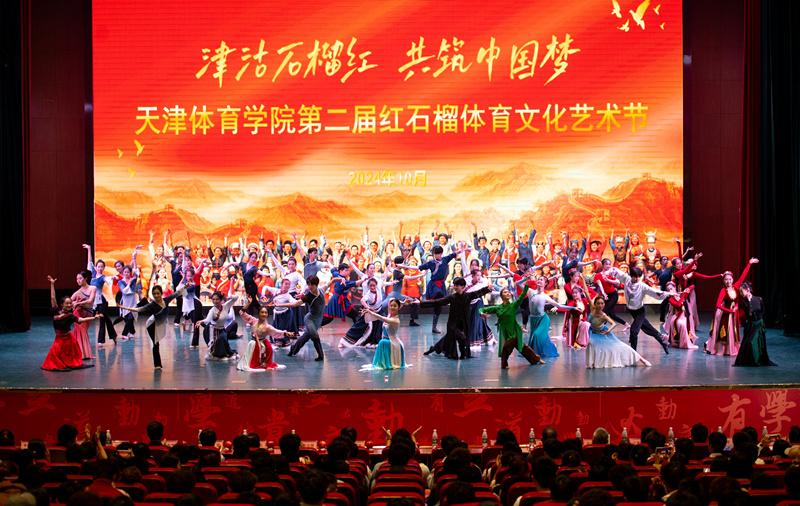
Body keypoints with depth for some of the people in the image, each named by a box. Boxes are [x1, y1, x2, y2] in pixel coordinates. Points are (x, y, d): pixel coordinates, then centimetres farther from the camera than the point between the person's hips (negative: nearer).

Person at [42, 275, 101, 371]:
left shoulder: (70, 316, -10)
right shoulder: (57, 311, -4)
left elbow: (82, 320, -18)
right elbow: (53, 298, -1)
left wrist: (94, 317, -29)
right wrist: (52, 284, 1)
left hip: (67, 339, -3)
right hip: (58, 339, 3)